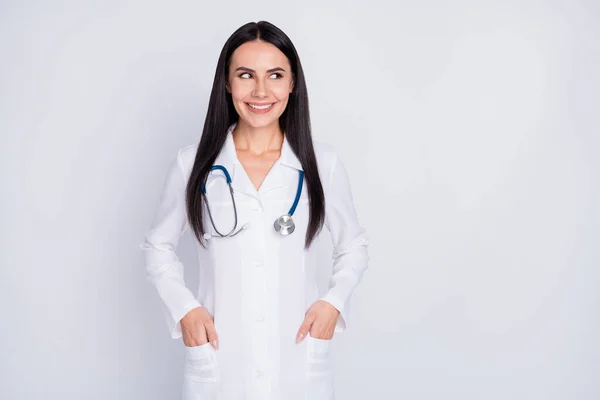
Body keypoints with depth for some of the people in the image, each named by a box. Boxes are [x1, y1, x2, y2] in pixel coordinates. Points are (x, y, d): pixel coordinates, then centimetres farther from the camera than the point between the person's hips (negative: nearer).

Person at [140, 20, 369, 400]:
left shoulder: (323, 162, -3)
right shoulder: (193, 162, -3)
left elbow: (354, 245, 10)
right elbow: (158, 245, 9)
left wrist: (334, 302, -6)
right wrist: (184, 308, -5)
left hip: (300, 361, 0)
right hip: (217, 361, 0)